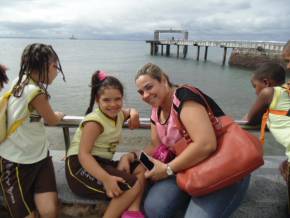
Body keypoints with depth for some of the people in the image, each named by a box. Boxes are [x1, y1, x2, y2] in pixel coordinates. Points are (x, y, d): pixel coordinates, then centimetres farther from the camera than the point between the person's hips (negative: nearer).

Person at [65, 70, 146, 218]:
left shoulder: (119, 115, 8)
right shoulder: (94, 122, -17)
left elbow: (129, 111, 32)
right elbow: (83, 154, -25)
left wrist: (133, 113, 5)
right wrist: (106, 179, -39)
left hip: (101, 163, 9)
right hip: (81, 167, -9)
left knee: (141, 168, -2)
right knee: (133, 184, -22)